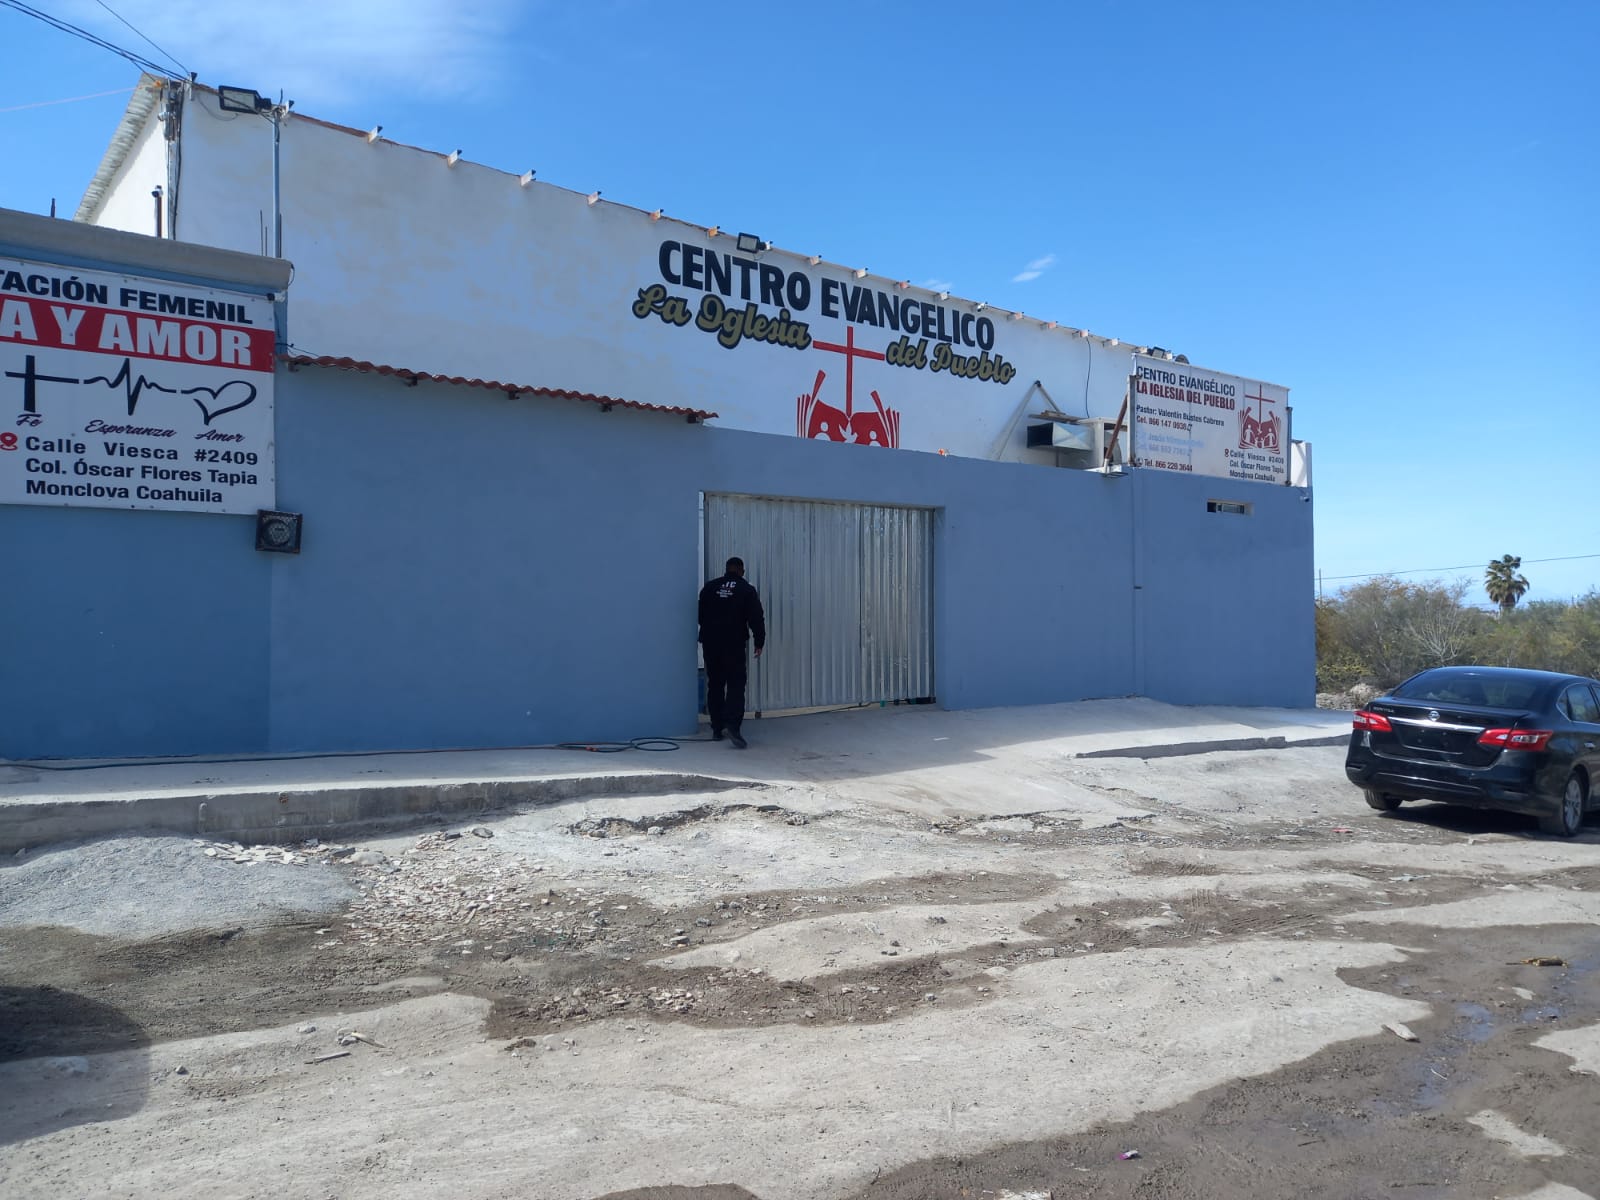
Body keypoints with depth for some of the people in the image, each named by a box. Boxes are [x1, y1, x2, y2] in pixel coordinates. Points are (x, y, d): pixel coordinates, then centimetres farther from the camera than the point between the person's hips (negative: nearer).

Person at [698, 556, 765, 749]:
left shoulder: (709, 587, 6)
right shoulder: (747, 590, -1)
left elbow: (700, 615, 12)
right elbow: (756, 619, -3)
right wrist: (759, 642, 4)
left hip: (710, 643, 3)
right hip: (734, 644, -3)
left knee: (715, 685, 11)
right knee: (736, 685, -4)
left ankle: (716, 729, 14)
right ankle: (733, 725, -22)